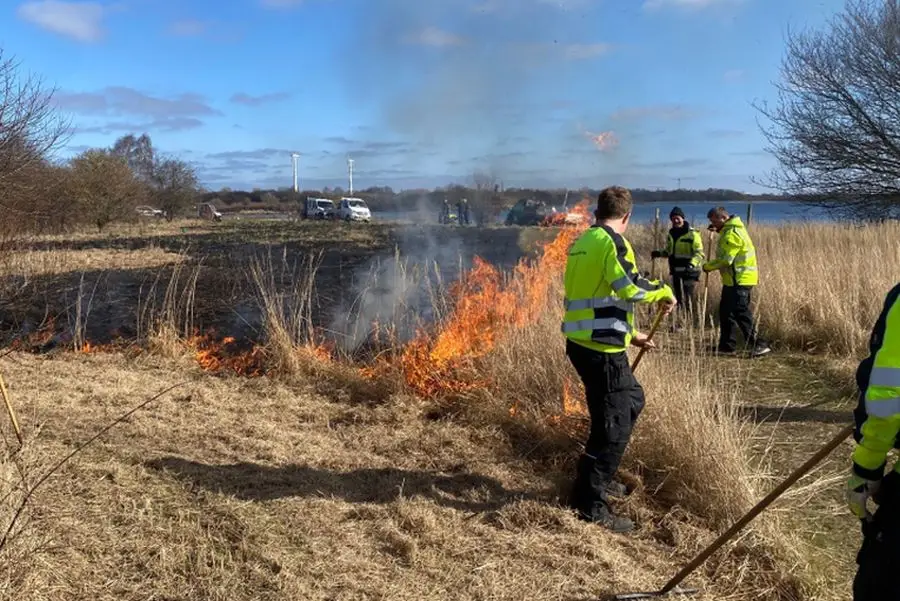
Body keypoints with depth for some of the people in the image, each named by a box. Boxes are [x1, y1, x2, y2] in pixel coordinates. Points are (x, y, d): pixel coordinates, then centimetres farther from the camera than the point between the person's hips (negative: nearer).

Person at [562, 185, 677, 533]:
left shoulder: (582, 243, 17)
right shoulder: (611, 241, -11)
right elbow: (630, 288, -24)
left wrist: (630, 334, 29)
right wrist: (664, 292, -3)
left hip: (583, 341, 10)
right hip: (600, 347, -10)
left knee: (632, 400, 24)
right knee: (614, 424, -2)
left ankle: (599, 477, 32)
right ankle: (589, 504, 4)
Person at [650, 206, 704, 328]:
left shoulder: (692, 234, -12)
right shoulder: (671, 234, 11)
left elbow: (699, 253, -18)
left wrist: (692, 264, -35)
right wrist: (659, 253, 3)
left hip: (689, 272, -7)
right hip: (676, 271, 7)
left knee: (689, 299, -7)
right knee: (679, 298, 14)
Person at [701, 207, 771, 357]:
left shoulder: (731, 234, -19)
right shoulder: (732, 229, 12)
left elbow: (725, 260, -22)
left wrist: (707, 266, -8)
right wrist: (718, 230, 12)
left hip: (739, 280, -11)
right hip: (733, 280, 11)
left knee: (741, 313, -10)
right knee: (726, 312, 13)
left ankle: (759, 345, -7)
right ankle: (726, 346, 19)